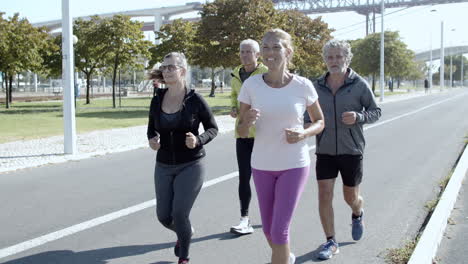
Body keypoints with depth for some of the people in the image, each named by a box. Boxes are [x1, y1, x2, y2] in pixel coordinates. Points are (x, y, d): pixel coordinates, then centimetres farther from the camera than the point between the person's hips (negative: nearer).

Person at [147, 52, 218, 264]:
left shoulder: (195, 100, -11)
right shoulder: (157, 100, 0)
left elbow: (213, 128, -2)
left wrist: (198, 140, -22)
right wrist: (152, 139, -11)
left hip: (190, 166, -4)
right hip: (164, 167, 4)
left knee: (179, 214, -12)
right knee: (164, 217, 8)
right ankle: (185, 232, 44)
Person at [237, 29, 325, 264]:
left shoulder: (303, 86, -10)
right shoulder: (251, 85, -7)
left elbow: (320, 121, 5)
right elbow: (241, 132, -2)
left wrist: (302, 134, -17)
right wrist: (247, 122, -26)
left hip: (294, 165, -2)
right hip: (262, 165, 3)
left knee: (279, 230, -9)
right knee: (268, 229, 16)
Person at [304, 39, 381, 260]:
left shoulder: (359, 84, -6)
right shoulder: (317, 86, 2)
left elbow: (375, 112, -1)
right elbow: (310, 114, 13)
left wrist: (358, 117, -21)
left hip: (351, 150, -2)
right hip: (325, 150, 2)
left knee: (351, 197, 10)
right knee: (324, 194, -6)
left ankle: (357, 215, 47)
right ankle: (330, 242, 7)